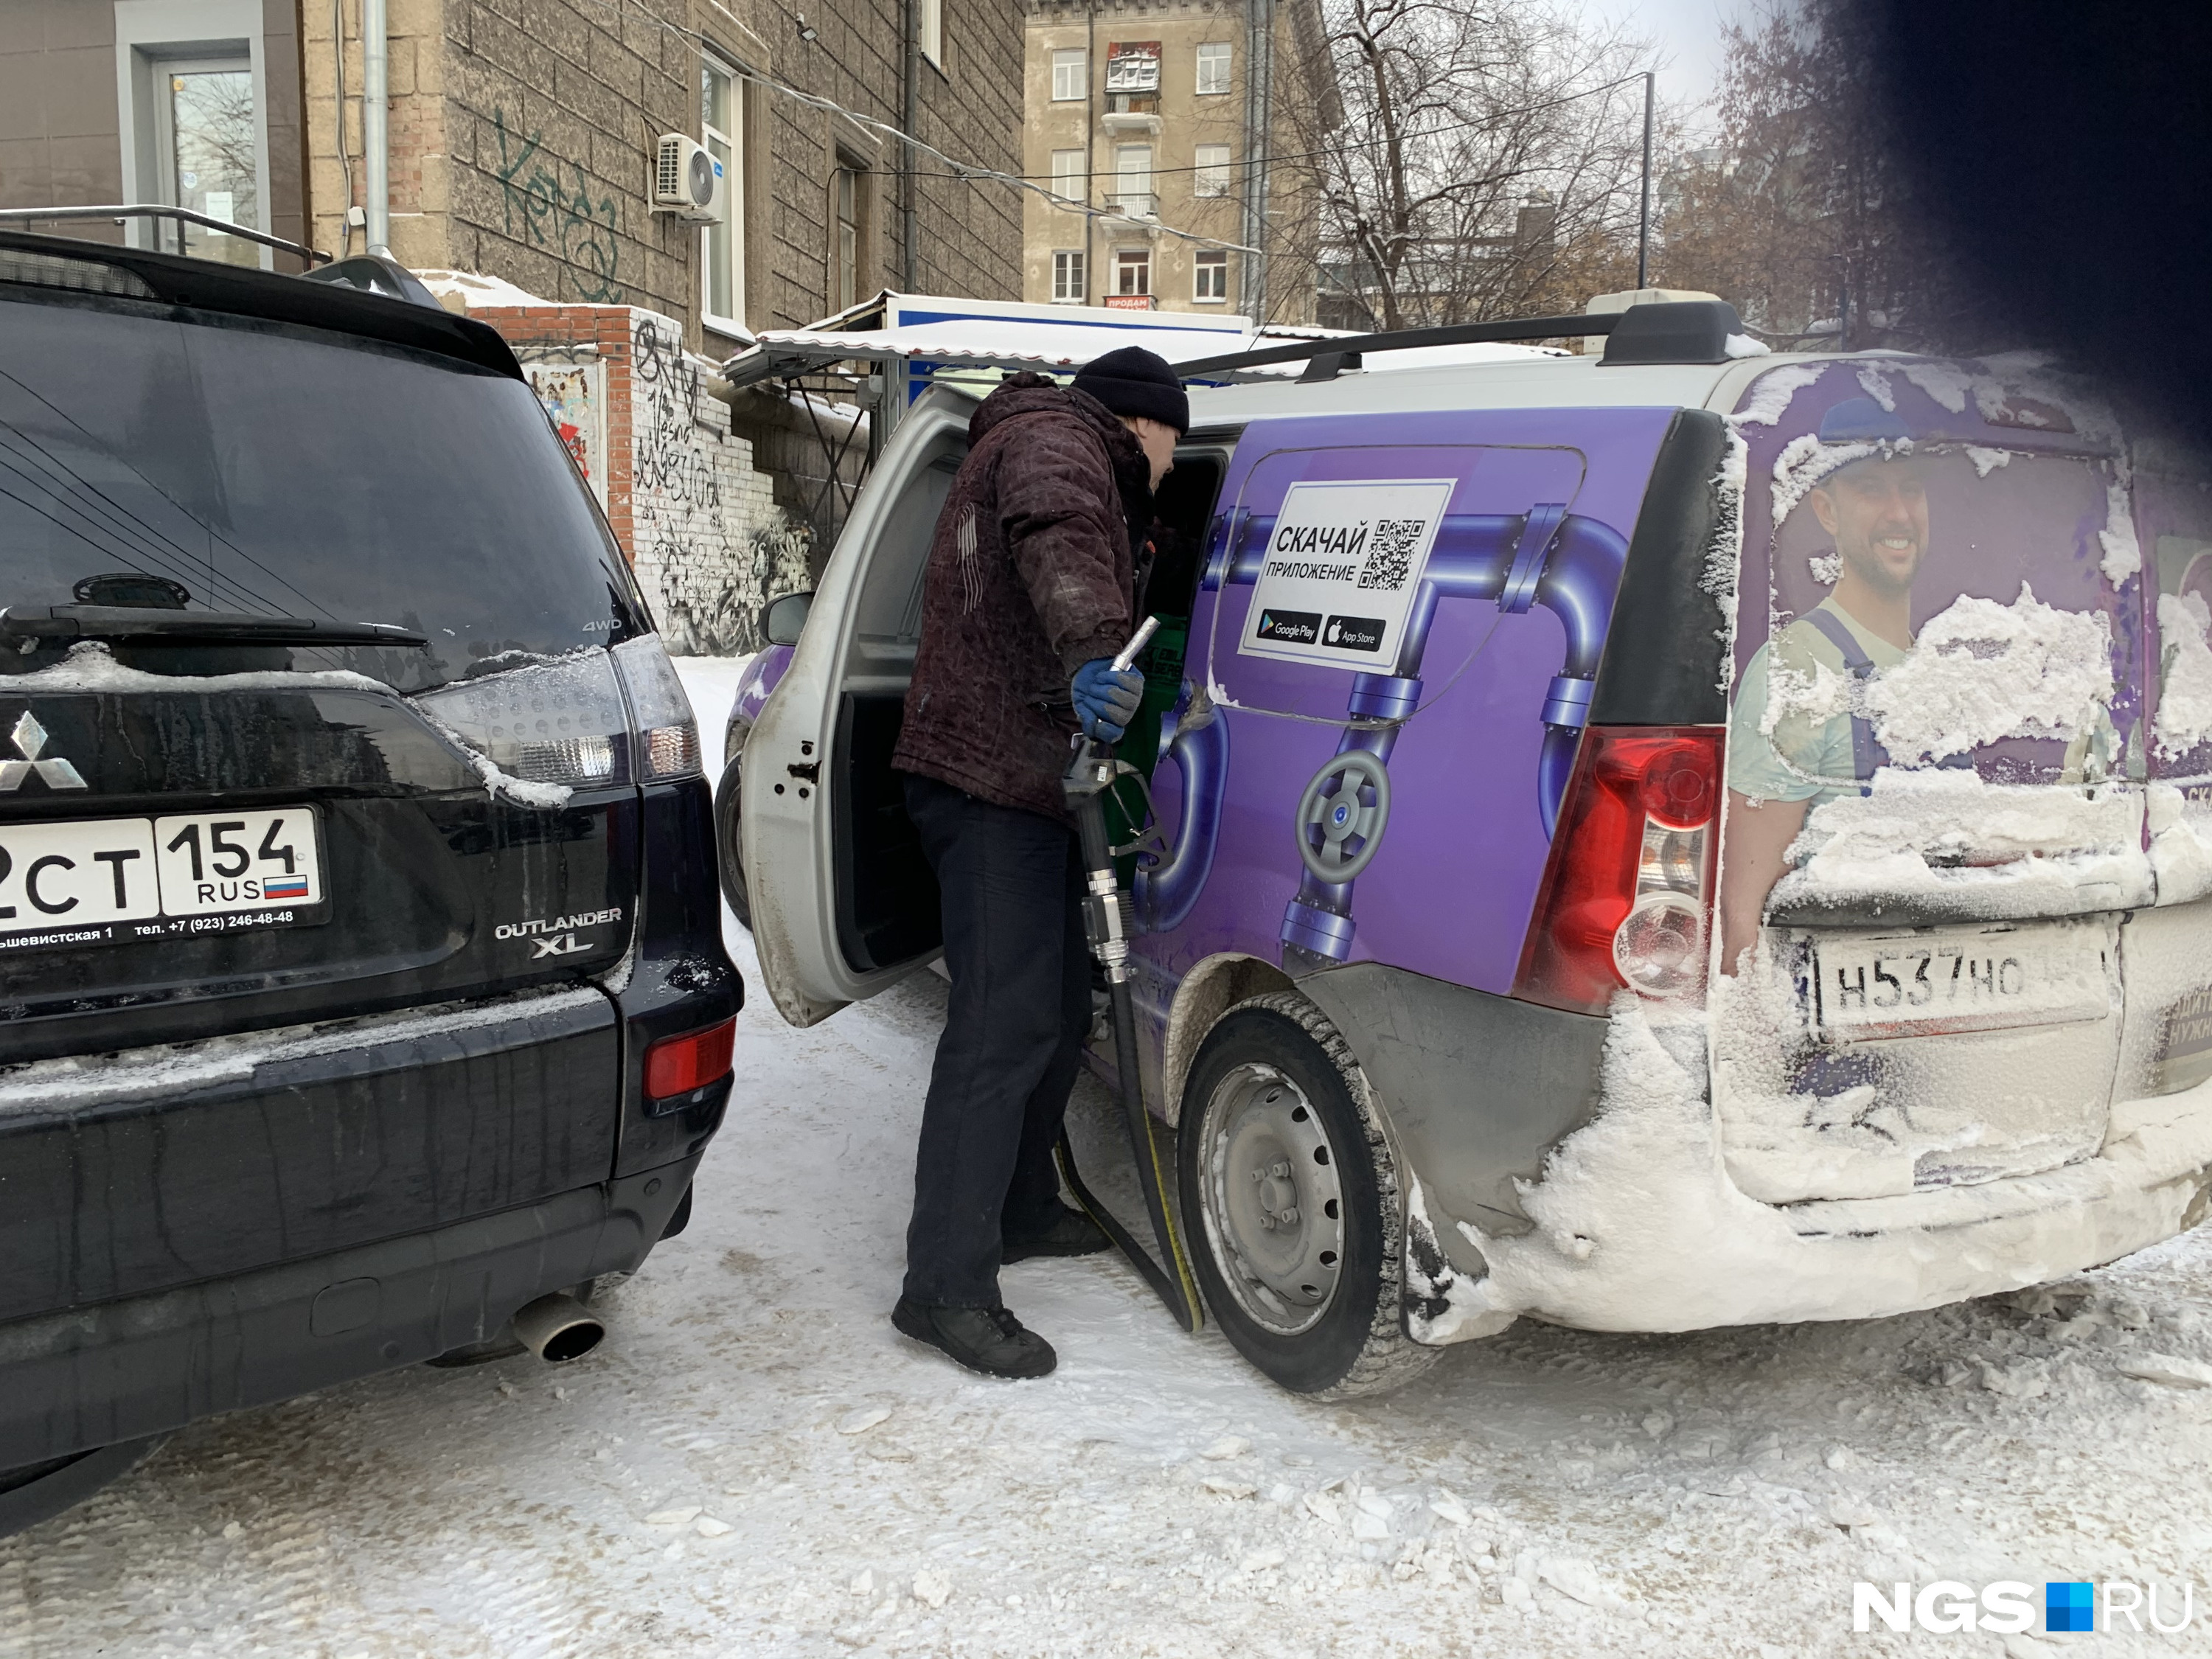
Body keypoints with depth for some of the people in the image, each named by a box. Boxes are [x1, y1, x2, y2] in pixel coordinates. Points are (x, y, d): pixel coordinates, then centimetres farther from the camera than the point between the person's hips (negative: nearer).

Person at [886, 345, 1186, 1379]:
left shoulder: (1043, 447, 31)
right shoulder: (1053, 440, -5)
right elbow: (1057, 533, -29)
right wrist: (1092, 649, -46)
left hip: (1024, 786, 11)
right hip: (992, 784, -11)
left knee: (1059, 1010, 18)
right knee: (1005, 1025, -14)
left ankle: (1021, 1211, 32)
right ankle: (946, 1287, -12)